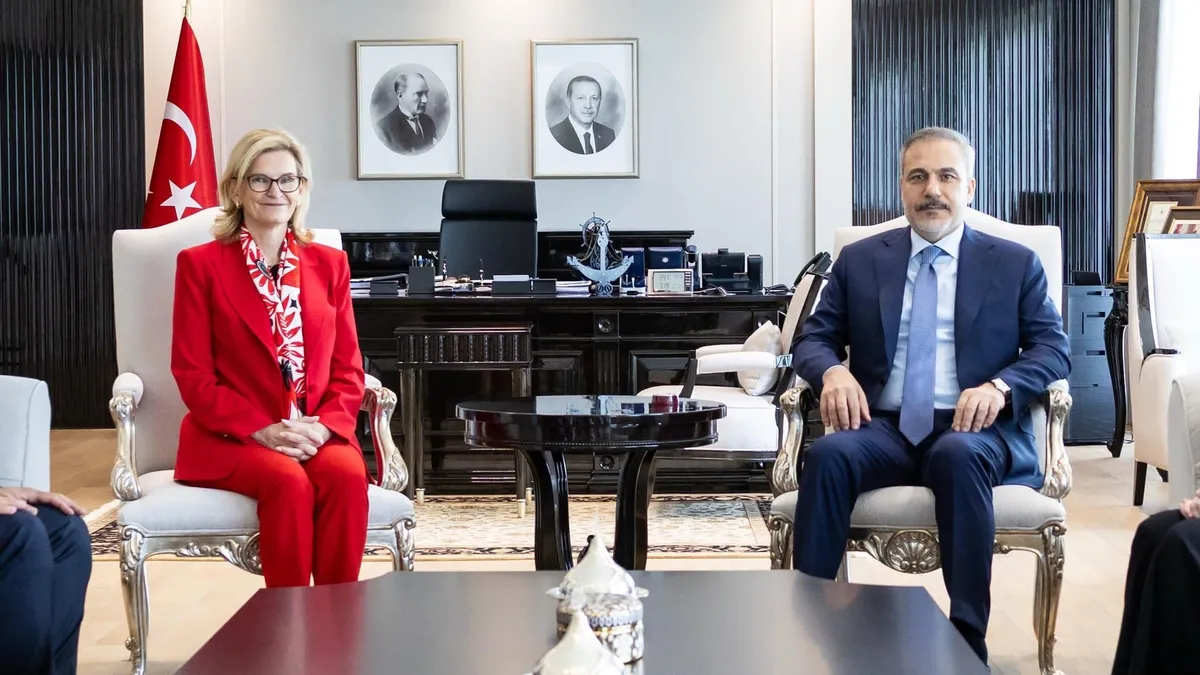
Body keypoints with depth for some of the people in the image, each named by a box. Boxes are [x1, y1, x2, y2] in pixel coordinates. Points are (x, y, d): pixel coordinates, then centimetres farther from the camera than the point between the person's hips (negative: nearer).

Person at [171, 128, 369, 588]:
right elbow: (193, 375, -3)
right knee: (289, 482, -33)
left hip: (317, 433, 3)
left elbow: (348, 368, 10)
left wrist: (323, 426, -10)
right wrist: (263, 430, -15)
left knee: (347, 475, -30)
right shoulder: (200, 264, 3)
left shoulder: (329, 264, 13)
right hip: (231, 436, -3)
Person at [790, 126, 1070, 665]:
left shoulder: (1016, 265, 12)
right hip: (884, 429, 2)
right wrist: (833, 371, -12)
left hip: (973, 429, -1)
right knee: (828, 453, -32)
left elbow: (1053, 348, 5)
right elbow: (813, 338, 13)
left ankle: (967, 637, -33)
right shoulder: (859, 260, 16)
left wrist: (1000, 387, -16)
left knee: (957, 454, -38)